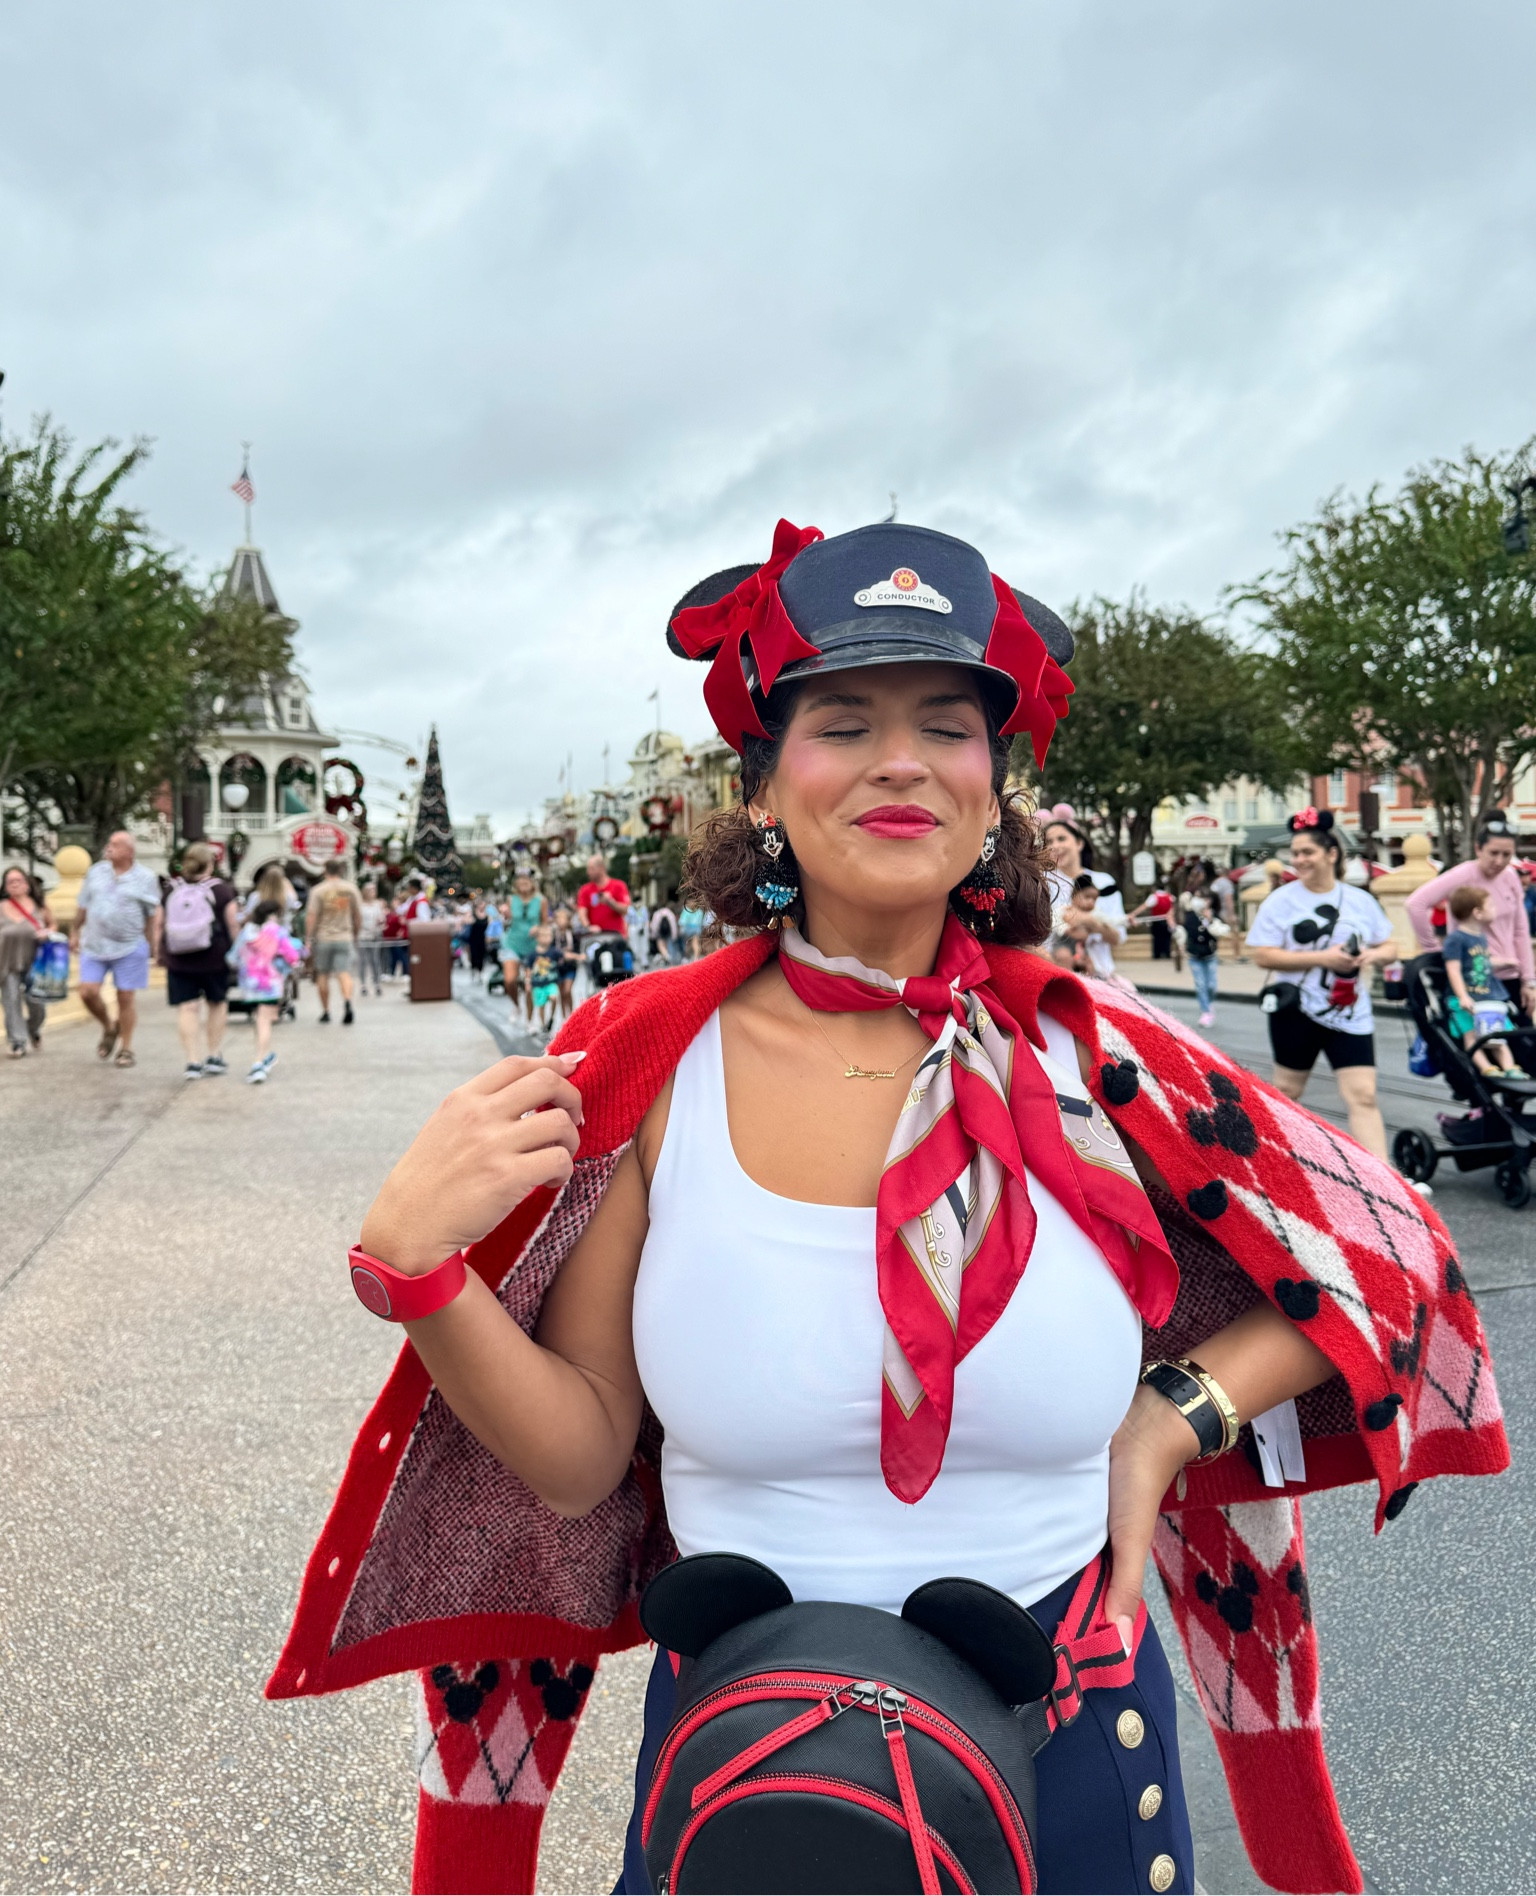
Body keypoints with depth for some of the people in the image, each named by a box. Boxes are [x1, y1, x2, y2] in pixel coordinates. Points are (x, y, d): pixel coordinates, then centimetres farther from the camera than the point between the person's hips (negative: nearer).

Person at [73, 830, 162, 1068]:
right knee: (88, 992, -5)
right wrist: (74, 932, 18)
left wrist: (153, 942, -1)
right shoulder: (96, 872, 8)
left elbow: (153, 914, 2)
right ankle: (109, 1028, 24)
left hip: (129, 947, -3)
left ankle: (126, 1049, 14)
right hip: (94, 946, 3)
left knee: (126, 997, 1)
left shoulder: (145, 878, -1)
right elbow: (83, 906, 16)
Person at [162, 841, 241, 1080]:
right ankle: (214, 1057, 19)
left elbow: (160, 925, 7)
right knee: (217, 1003, 14)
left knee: (187, 1009, 2)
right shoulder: (222, 889, -5)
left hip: (178, 960, 2)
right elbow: (233, 925, -7)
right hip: (214, 959, -2)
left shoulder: (171, 890, 4)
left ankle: (193, 1061, -2)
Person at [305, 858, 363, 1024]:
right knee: (344, 973, -5)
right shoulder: (351, 890, 3)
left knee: (322, 975, 10)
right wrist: (355, 934, 21)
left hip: (323, 938, -1)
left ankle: (325, 1011, 16)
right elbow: (358, 916, 8)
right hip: (345, 938, 1)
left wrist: (308, 939, -4)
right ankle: (347, 1002, -29)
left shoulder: (319, 890, -6)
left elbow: (311, 916, -9)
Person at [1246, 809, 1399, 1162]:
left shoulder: (1361, 901, 7)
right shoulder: (1281, 901, -4)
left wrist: (1372, 955, -11)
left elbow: (1389, 948, 13)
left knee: (1364, 1097, -6)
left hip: (1350, 1014, 2)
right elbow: (1264, 955, -12)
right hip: (1296, 1010, -2)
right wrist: (1322, 957, -19)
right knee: (1287, 1090, 11)